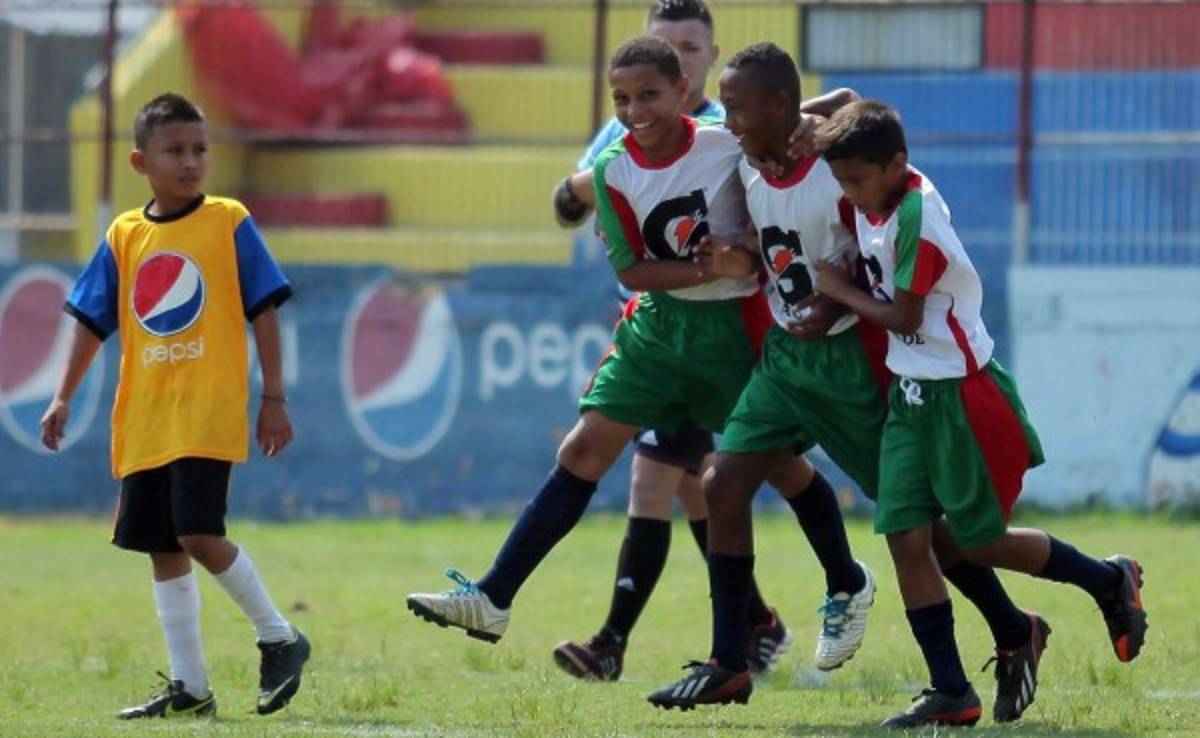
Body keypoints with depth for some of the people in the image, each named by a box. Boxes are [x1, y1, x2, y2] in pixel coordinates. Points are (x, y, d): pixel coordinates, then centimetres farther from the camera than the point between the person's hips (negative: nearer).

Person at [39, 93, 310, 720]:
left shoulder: (229, 223, -1)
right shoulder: (124, 237, 9)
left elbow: (264, 313, 0)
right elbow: (91, 322, 12)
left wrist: (274, 399, -4)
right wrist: (63, 399, 6)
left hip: (209, 411, -5)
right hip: (143, 419, 5)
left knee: (197, 533, -17)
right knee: (162, 547, 5)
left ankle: (279, 639, 2)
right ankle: (189, 687, 12)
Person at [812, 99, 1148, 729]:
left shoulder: (916, 218, -22)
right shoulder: (874, 199, 1)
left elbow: (905, 319, -18)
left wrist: (841, 292, -4)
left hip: (960, 392, -8)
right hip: (910, 393, 8)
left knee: (981, 543, 1)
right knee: (905, 537, -2)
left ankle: (1110, 581, 24)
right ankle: (950, 694, 1)